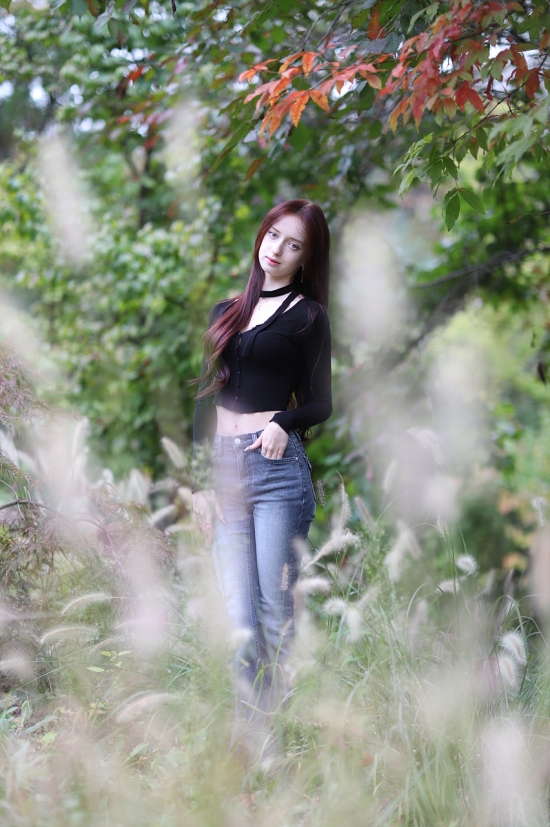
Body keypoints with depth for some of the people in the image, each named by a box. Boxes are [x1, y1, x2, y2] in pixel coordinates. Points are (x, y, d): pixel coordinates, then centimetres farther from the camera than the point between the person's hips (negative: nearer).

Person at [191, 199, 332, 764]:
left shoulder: (307, 315, 5)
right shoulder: (226, 312, 19)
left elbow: (319, 404, 5)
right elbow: (205, 400, 18)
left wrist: (283, 423, -17)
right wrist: (199, 482, 10)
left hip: (278, 466, -4)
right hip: (224, 468, 4)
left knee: (275, 607, -6)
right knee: (238, 612, -1)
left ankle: (268, 730, 1)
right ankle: (248, 728, 3)